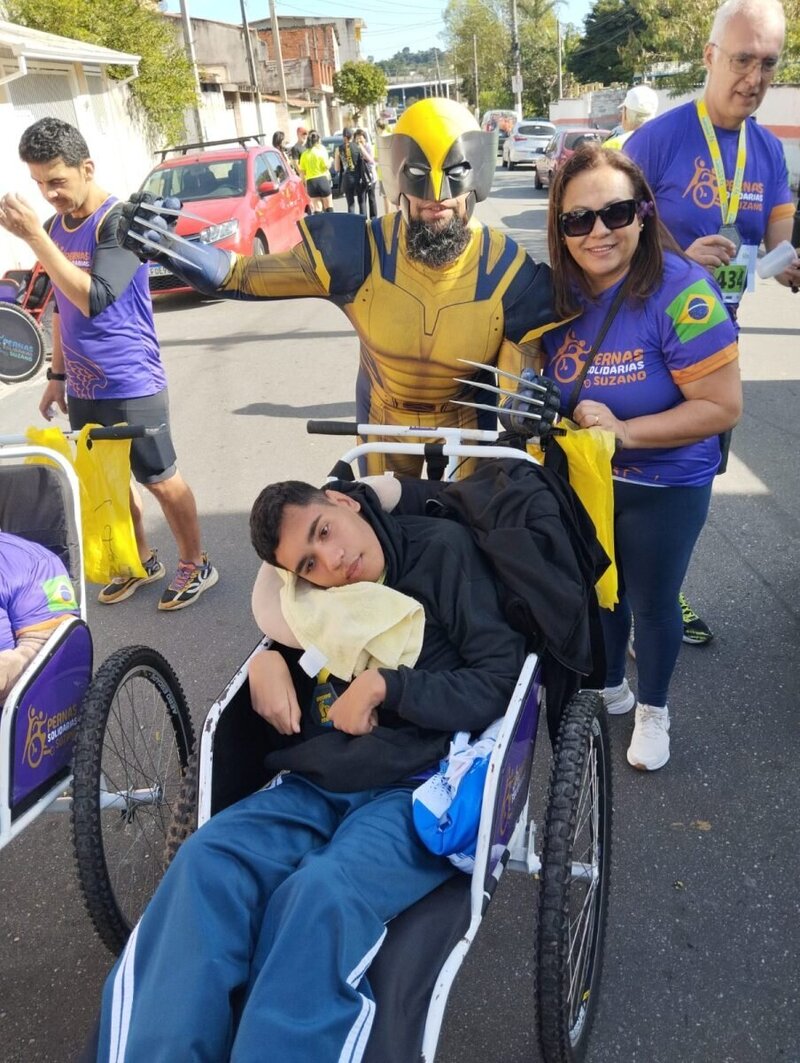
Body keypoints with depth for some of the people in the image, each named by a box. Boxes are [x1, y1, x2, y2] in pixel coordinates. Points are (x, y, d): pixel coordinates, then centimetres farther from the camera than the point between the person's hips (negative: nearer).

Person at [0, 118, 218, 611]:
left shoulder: (119, 221, -15)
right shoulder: (55, 226, 7)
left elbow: (94, 298, -28)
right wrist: (57, 374, 17)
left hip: (131, 385, -7)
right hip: (83, 386, 7)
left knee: (160, 480, 4)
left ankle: (196, 565, 22)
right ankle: (142, 561, 33)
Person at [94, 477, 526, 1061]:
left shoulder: (443, 550, -2)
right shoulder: (317, 592, 12)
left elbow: (504, 679, -6)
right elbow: (282, 633, 32)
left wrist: (383, 685, -11)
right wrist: (267, 660, 8)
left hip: (418, 791, -4)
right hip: (312, 785, 5)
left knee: (321, 892, -35)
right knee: (204, 862, -25)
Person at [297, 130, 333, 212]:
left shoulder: (304, 154, 5)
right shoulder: (321, 150, -4)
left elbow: (302, 172, 4)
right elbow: (326, 166, -8)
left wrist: (304, 183, 13)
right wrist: (330, 160, 11)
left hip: (310, 182, 3)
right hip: (322, 179, -3)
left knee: (317, 208, 6)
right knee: (329, 207, 6)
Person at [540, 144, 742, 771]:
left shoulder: (680, 294, -26)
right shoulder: (558, 288, -10)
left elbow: (722, 408, -24)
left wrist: (624, 431, -29)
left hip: (664, 487, -5)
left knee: (651, 601, 14)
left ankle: (653, 709, 41)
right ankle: (611, 688, 48)